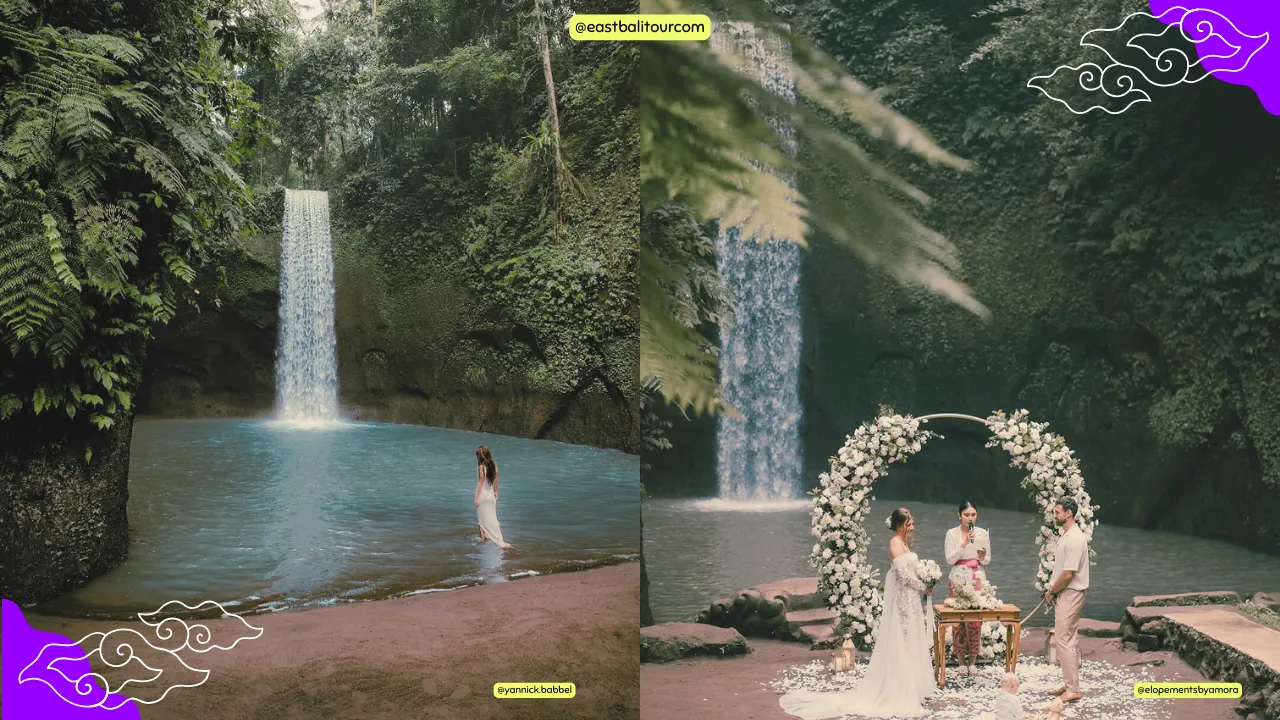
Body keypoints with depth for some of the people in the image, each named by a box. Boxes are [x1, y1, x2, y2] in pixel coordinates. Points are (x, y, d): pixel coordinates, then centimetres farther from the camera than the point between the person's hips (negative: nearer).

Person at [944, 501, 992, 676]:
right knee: (958, 621, -3)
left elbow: (987, 560, 11)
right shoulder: (952, 533, 0)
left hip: (978, 580, 2)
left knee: (976, 621, -3)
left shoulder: (983, 533, 6)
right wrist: (964, 543, -16)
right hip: (958, 579, -1)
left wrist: (982, 557, -11)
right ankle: (961, 661, 7)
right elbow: (950, 559, -7)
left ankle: (972, 661, 7)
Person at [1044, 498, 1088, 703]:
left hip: (1070, 594, -10)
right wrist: (1052, 591, 8)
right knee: (1068, 640, 13)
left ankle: (1073, 689, -5)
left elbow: (1068, 574, -22)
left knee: (1063, 640, -9)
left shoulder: (1075, 539, -20)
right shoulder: (1064, 535, 12)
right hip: (1063, 594, 10)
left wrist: (1051, 591, -10)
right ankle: (1069, 684, 20)